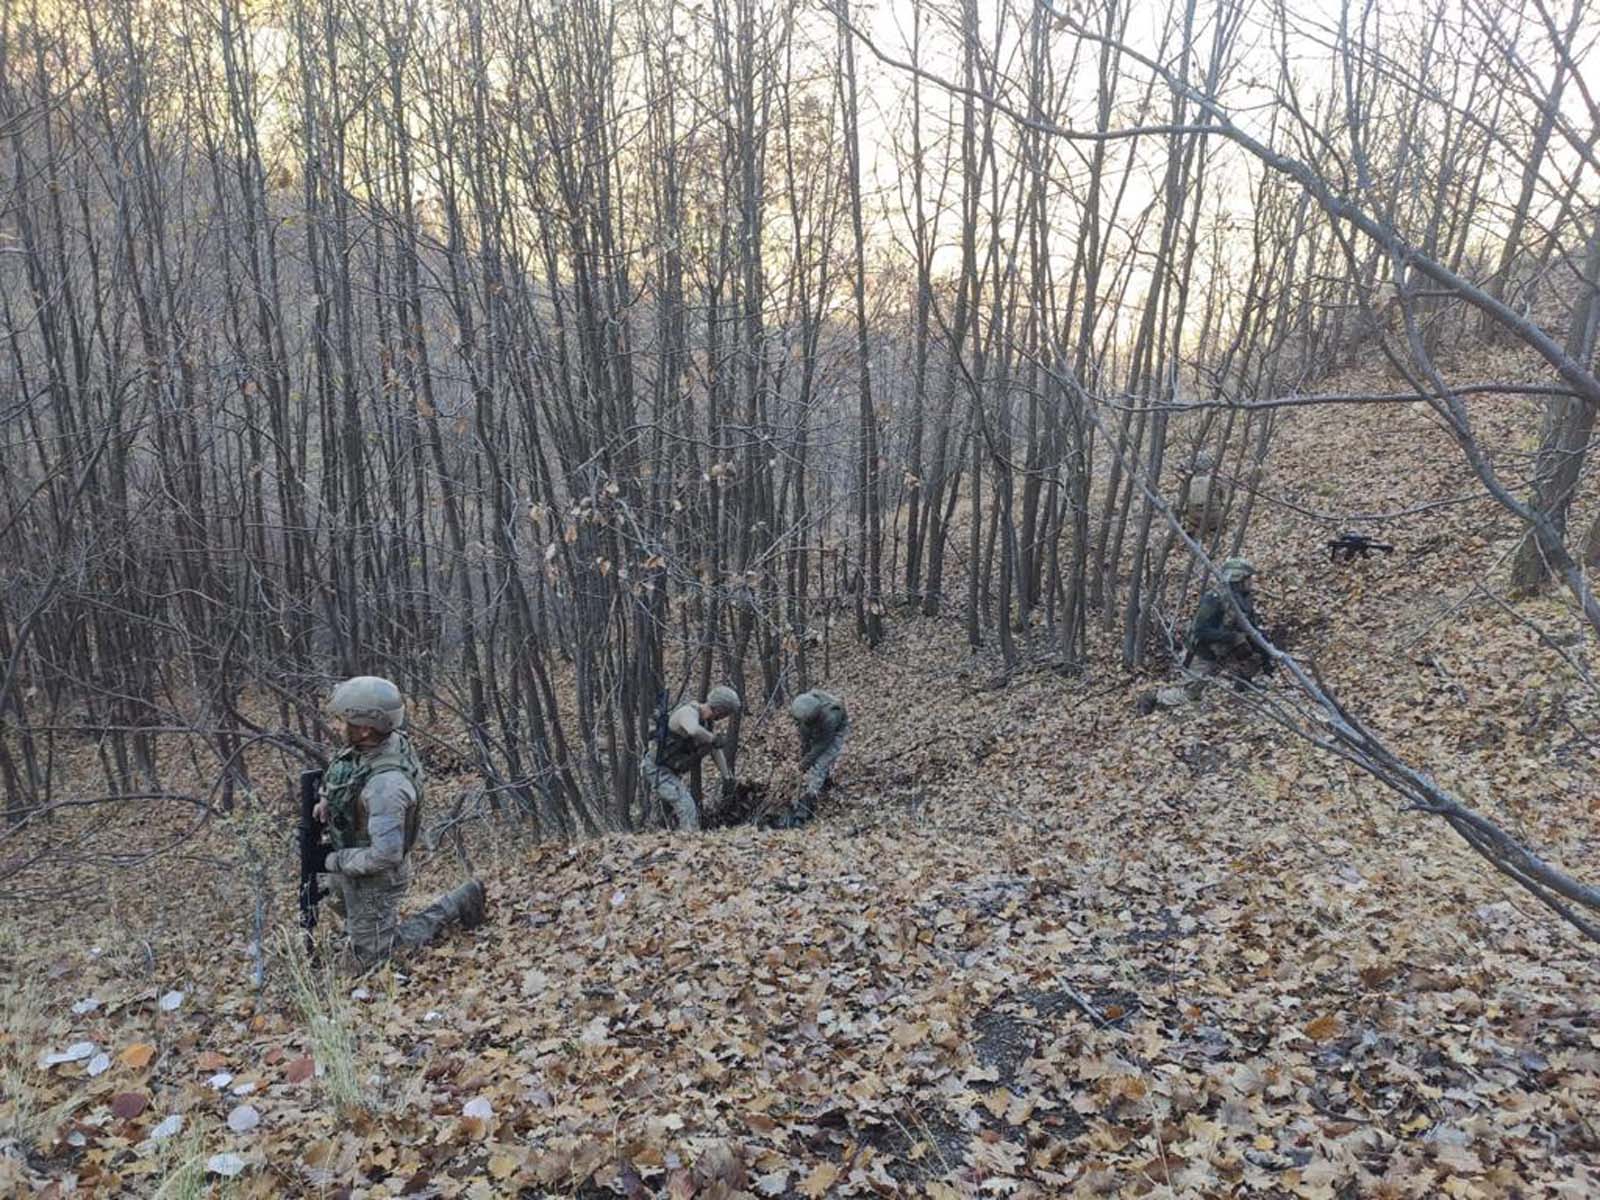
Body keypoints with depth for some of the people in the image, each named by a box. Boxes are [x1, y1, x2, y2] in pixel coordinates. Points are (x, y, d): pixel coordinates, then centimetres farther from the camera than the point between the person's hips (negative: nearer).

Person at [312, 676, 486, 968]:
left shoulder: (385, 785, -40)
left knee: (373, 957, 10)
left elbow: (385, 854, -38)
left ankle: (453, 907, 11)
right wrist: (328, 799, -2)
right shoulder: (375, 743, -12)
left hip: (373, 876, -9)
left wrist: (336, 862, -24)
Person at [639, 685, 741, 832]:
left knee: (693, 813, 13)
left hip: (671, 772, 9)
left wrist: (726, 775, 24)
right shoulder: (688, 712, -25)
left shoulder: (707, 721, 4)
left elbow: (716, 748, 18)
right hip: (657, 769, -9)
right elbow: (693, 731, -49)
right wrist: (713, 738, -31)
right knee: (687, 807, -20)